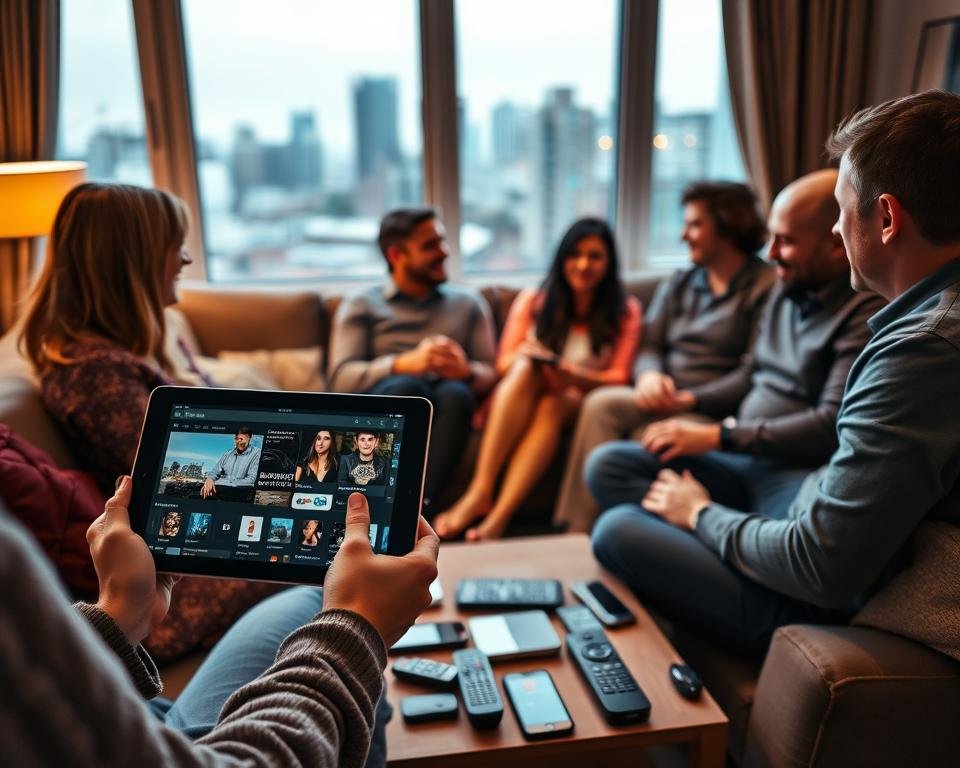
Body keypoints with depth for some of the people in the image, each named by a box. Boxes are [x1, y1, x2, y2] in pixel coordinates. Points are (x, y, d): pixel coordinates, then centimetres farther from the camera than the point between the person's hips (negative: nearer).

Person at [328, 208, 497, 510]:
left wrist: (467, 371, -16)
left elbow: (491, 373, 11)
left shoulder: (468, 303, 22)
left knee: (456, 393, -33)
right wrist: (408, 363, -19)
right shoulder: (361, 306, 15)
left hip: (444, 409, 2)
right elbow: (342, 377, -1)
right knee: (406, 387, -35)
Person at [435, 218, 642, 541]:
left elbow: (618, 378, 0)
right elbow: (504, 363, 6)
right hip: (521, 401, 1)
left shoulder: (626, 311, 8)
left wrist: (575, 377, -22)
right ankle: (480, 490, -43)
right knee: (527, 366, -33)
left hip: (579, 402, -1)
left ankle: (500, 515, -48)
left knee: (552, 405, -36)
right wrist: (522, 357, -20)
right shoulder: (532, 302, 11)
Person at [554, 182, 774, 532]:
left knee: (646, 436, -33)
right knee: (600, 404, -23)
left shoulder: (766, 287, -2)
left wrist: (692, 398, -19)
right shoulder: (678, 283, 20)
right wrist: (649, 375, -10)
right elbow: (649, 344, 13)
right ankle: (577, 532, -24)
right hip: (666, 399, 6)